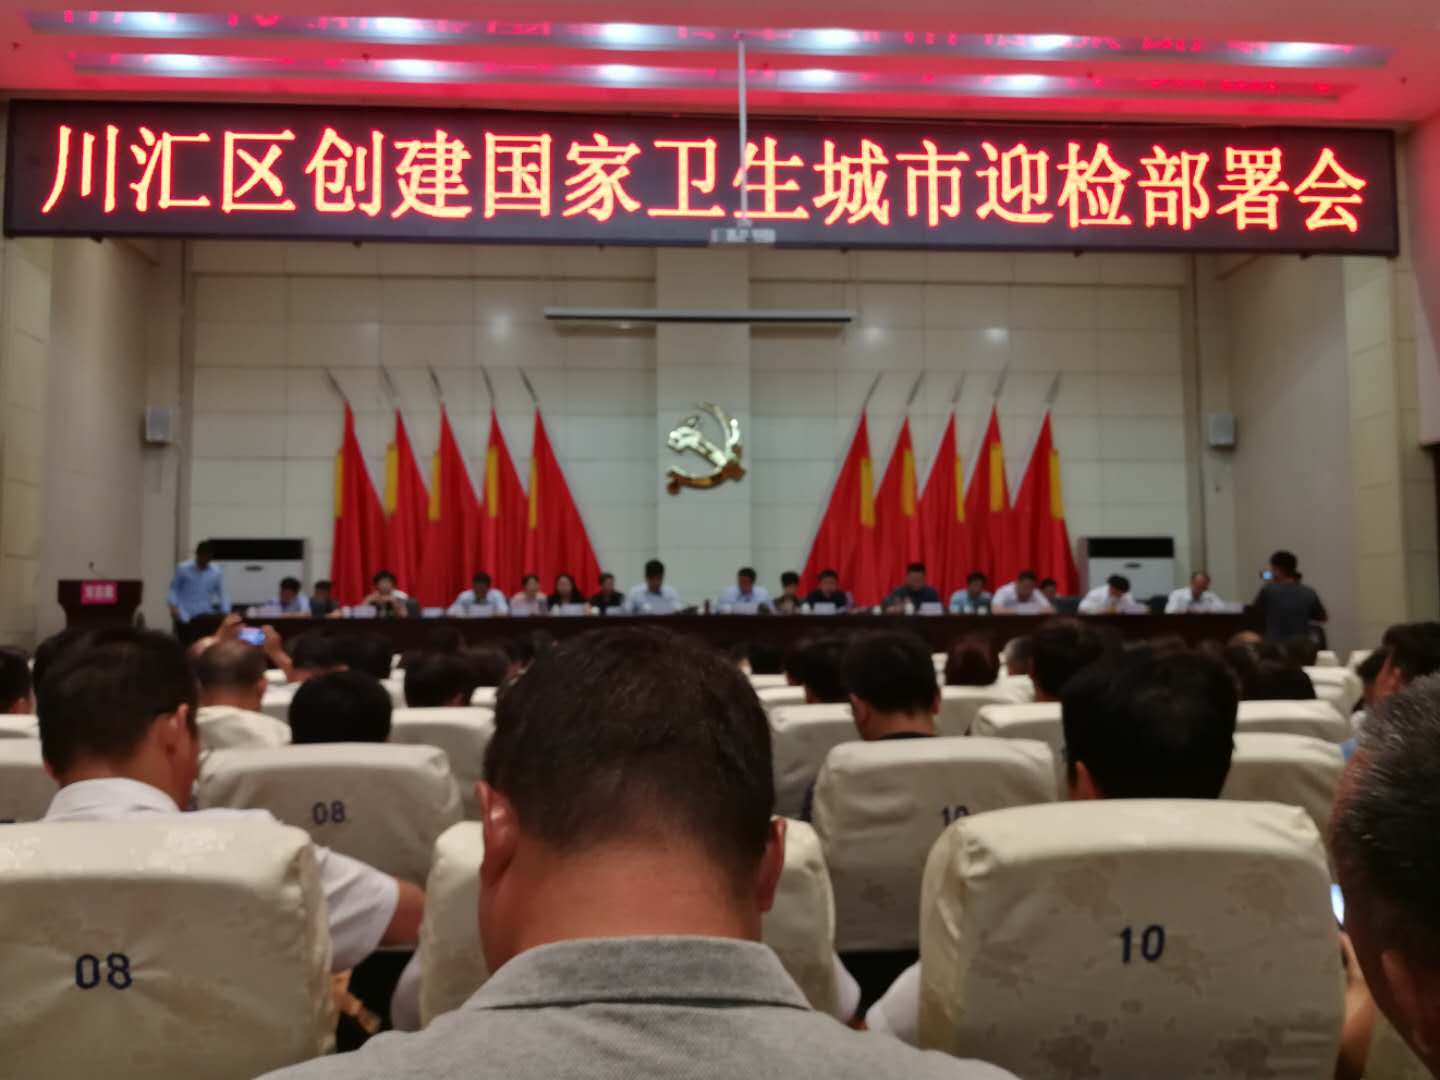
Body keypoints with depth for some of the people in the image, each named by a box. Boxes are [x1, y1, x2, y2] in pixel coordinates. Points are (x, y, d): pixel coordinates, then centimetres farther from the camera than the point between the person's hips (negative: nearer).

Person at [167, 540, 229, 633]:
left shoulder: (217, 572, 0)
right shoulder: (183, 568, -5)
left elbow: (222, 593, 4)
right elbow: (174, 588, 4)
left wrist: (225, 614, -2)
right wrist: (173, 606, -7)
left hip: (205, 616, 2)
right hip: (184, 616, -1)